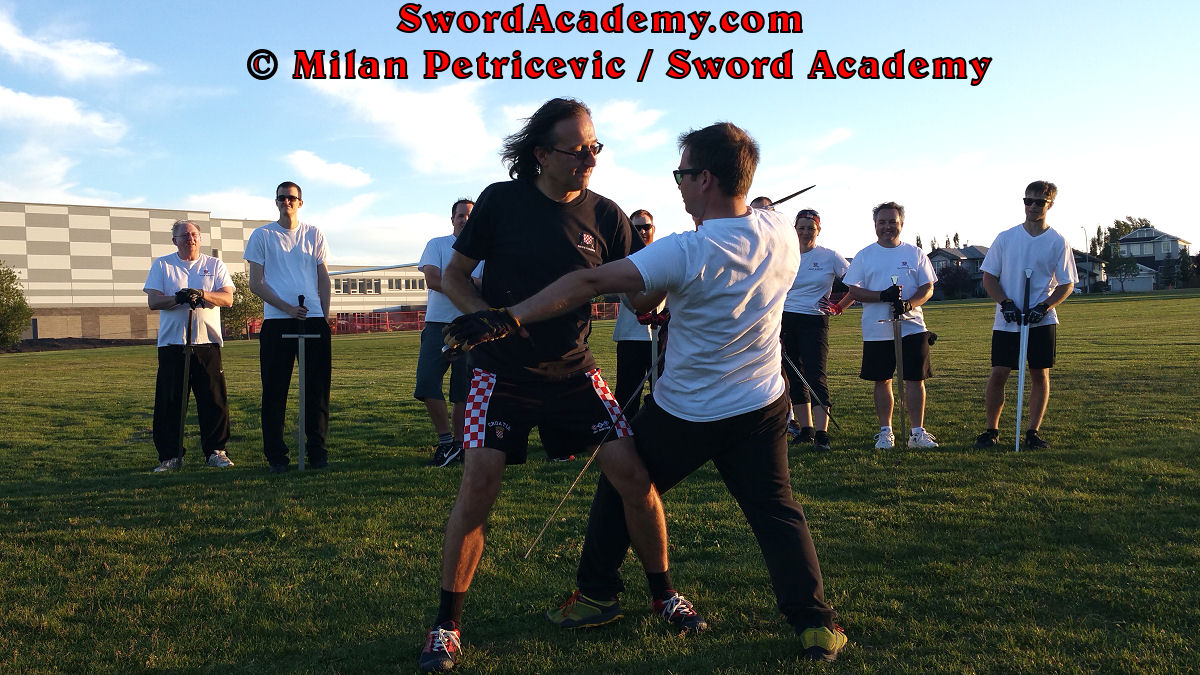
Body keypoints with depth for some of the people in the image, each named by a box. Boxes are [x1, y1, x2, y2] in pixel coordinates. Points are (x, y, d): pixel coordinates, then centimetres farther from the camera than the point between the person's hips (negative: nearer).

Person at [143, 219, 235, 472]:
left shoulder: (214, 265, 13)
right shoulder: (162, 265, 12)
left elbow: (227, 298, 1)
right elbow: (153, 301, 1)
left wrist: (202, 294, -16)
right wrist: (178, 298, -16)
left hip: (207, 342, 0)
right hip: (172, 342, 0)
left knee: (214, 399, -2)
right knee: (169, 401, -1)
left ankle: (215, 451, 8)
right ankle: (170, 455, 7)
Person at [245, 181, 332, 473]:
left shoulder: (313, 235, 13)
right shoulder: (262, 236, 7)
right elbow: (256, 283, 2)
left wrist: (324, 316, 3)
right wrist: (287, 308, -11)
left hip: (314, 319, 2)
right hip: (276, 321, -2)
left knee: (317, 388, 3)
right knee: (275, 391, 0)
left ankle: (317, 452, 12)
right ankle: (276, 455, 8)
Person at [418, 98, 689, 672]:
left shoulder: (606, 216, -2)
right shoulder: (502, 200, -7)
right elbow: (453, 276, 1)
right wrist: (492, 321, -15)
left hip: (573, 371, 2)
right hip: (502, 371, -2)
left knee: (634, 475, -6)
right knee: (478, 486, -11)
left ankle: (664, 594, 18)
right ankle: (446, 625, 8)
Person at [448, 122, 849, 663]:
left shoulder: (687, 252, -25)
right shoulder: (782, 234, -6)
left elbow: (591, 283, -29)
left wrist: (509, 318, -30)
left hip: (684, 414, -4)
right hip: (763, 405, 4)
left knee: (620, 488, 16)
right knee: (776, 511, 14)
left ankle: (596, 593, 29)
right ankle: (815, 622, 10)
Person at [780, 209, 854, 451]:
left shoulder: (830, 256, 0)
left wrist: (839, 307, -2)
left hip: (815, 321, -3)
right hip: (786, 320, 3)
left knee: (816, 376, -12)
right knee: (794, 377, 6)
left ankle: (821, 434, -15)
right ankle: (805, 428, 16)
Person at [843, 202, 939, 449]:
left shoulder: (914, 253, 9)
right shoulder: (865, 255, 7)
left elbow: (928, 288, 5)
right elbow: (854, 290, 0)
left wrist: (908, 303, -15)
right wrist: (884, 296, -16)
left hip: (912, 326, 0)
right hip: (876, 330, 0)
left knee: (915, 379, -2)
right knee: (882, 381, 6)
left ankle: (917, 432, 6)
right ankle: (885, 432, 17)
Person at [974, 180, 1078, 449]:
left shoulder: (1058, 242, 2)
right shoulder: (1005, 238, 4)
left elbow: (1067, 285, 4)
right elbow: (989, 277, 6)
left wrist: (1044, 307, -12)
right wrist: (1005, 303, -10)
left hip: (1042, 321, 0)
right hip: (1006, 321, 0)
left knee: (1040, 375, 3)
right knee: (998, 374, -3)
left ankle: (1033, 432, 13)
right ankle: (991, 430, 9)